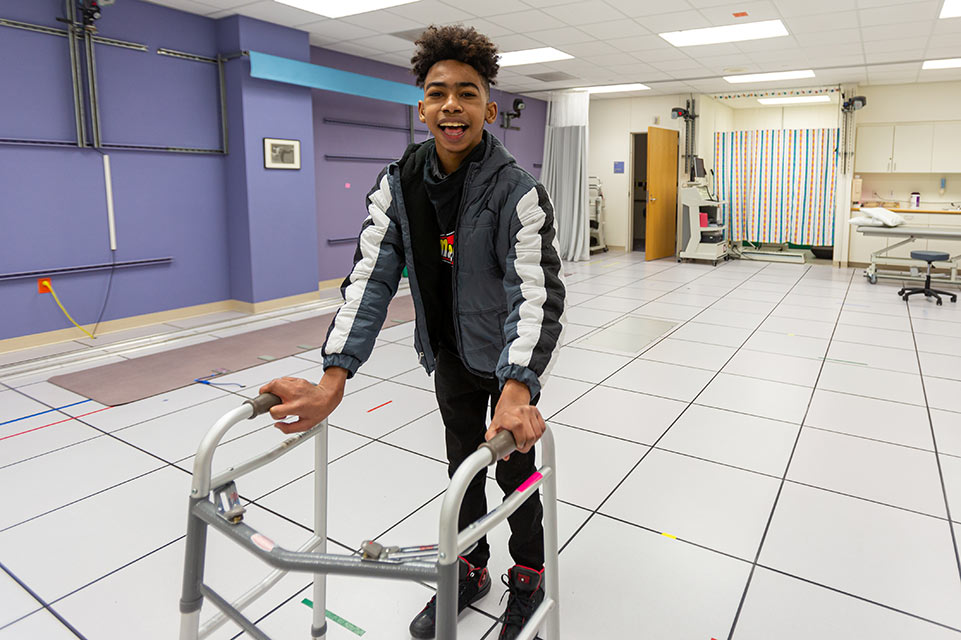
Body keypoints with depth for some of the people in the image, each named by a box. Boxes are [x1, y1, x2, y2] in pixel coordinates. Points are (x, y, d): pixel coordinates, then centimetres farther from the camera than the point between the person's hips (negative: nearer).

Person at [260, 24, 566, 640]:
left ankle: (528, 577, 36)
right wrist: (333, 381, -28)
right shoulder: (397, 184, -10)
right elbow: (371, 278, -17)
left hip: (512, 358, -4)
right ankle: (471, 571, 40)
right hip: (450, 353, 4)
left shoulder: (518, 190, -23)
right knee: (462, 462, 17)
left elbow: (537, 291, -32)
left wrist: (517, 388, -48)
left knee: (514, 466, 10)